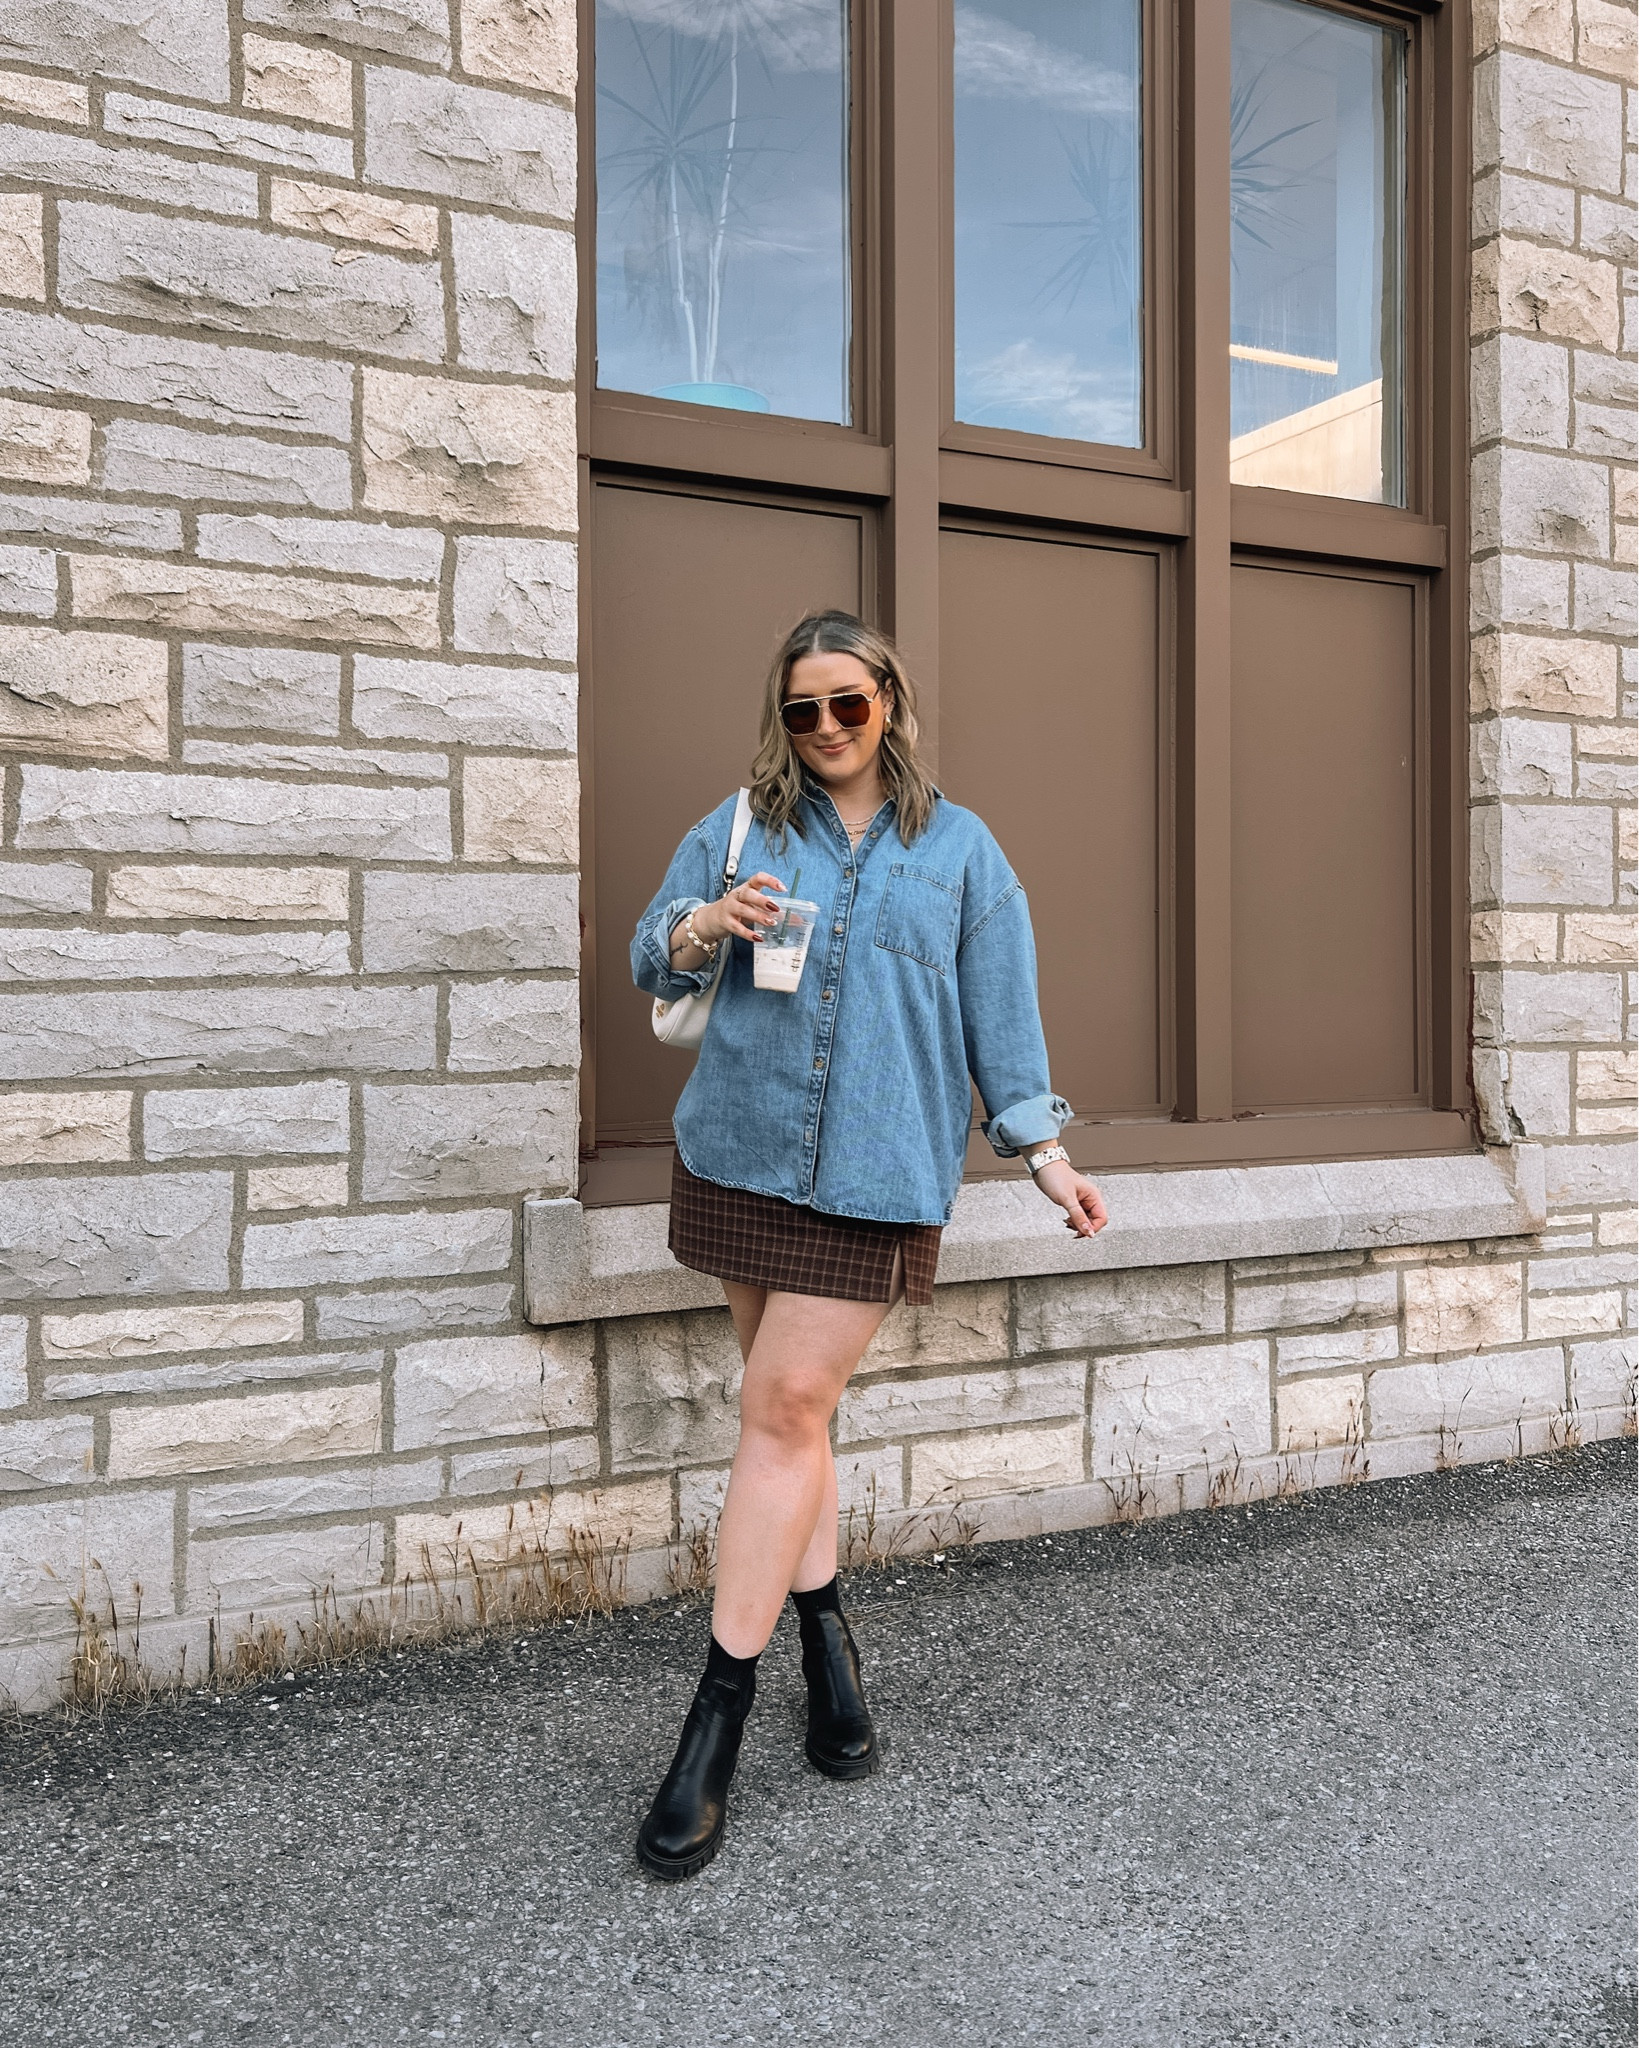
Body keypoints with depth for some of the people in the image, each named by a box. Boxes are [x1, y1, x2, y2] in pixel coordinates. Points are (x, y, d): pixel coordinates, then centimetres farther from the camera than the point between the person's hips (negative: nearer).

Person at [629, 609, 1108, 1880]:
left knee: (787, 1406, -7)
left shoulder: (959, 846, 8)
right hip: (744, 1153, 3)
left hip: (879, 1171, -2)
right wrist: (706, 927, -12)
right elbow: (650, 964, 10)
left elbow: (1001, 1009, 9)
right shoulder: (741, 828, 10)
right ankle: (826, 1641, 27)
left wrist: (1043, 1149, 6)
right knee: (790, 1407, 8)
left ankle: (719, 1720, 2)